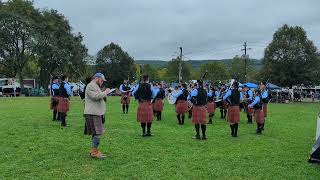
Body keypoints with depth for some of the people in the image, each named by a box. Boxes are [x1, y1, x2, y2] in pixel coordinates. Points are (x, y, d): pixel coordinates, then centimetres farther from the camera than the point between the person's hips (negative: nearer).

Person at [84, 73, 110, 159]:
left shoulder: (95, 86, 24)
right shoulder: (91, 86, -11)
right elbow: (95, 96, -23)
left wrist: (104, 94, 16)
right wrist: (105, 92, -13)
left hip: (96, 113, 11)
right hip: (92, 113, -11)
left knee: (96, 133, 13)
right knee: (98, 133, -12)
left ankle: (94, 150, 20)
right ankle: (94, 152, -7)